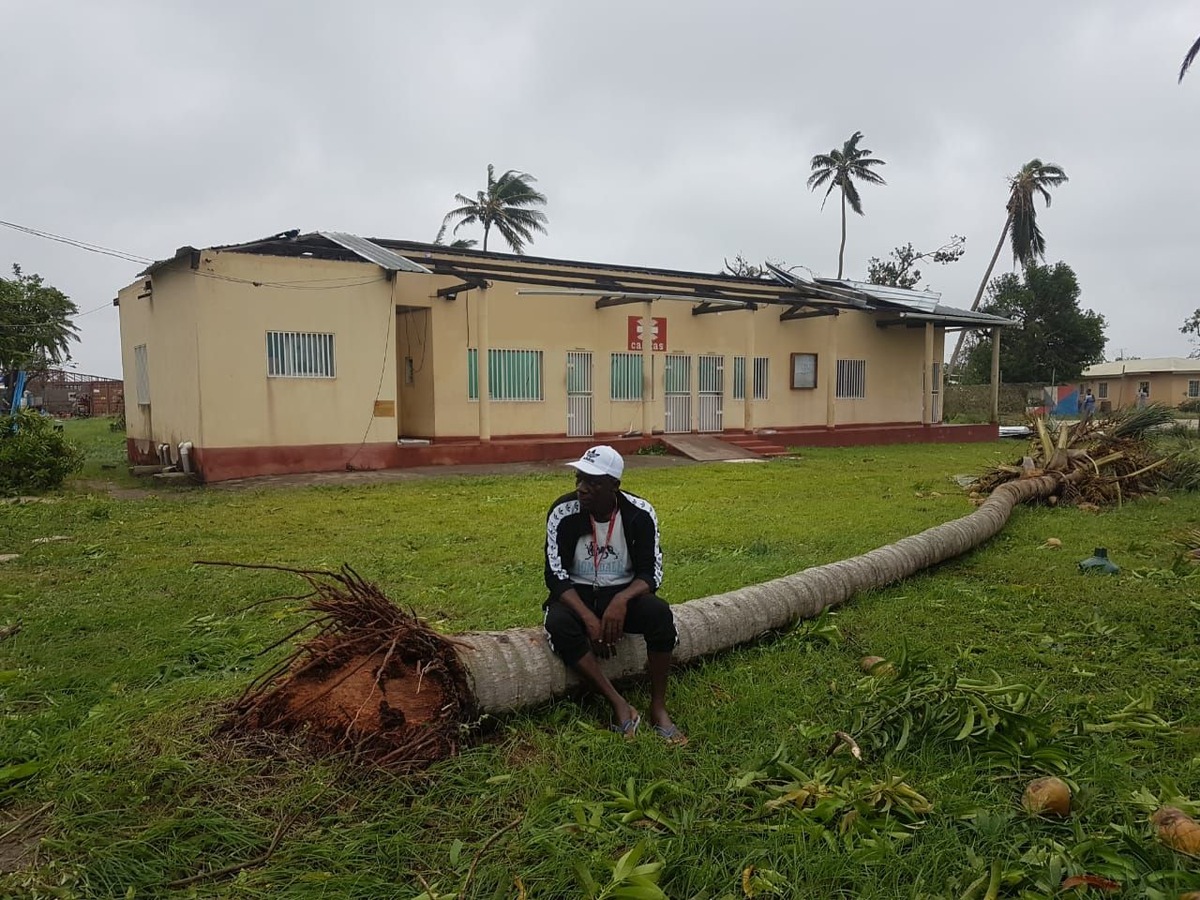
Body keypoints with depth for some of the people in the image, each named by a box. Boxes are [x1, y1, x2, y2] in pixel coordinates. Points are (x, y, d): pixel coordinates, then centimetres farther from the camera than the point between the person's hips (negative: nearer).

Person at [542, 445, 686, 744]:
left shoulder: (639, 513, -14)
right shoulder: (563, 513, -16)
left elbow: (651, 573, -12)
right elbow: (556, 575, -15)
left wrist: (621, 600, -32)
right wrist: (589, 618, -29)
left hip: (623, 593, 0)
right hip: (577, 595, 0)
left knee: (660, 613, -32)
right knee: (558, 624, -35)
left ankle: (658, 707, -17)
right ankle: (620, 706, -27)